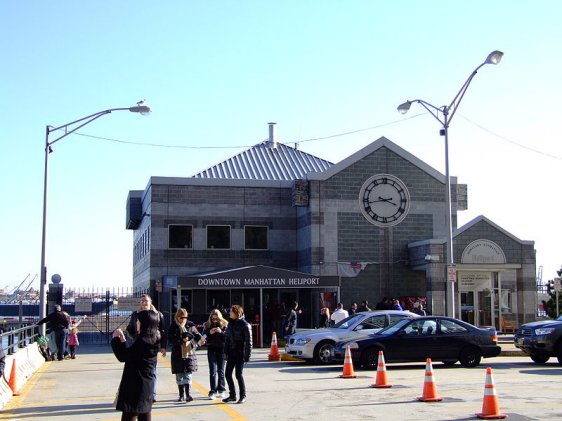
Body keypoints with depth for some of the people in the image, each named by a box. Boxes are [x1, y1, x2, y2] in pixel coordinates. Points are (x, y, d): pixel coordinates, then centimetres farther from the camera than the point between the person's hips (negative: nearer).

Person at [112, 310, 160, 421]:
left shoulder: (142, 341, -20)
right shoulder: (152, 340, 9)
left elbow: (123, 356, -17)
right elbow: (130, 354, 18)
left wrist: (116, 339, -4)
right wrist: (123, 340, 13)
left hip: (136, 388, -10)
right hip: (147, 386, 10)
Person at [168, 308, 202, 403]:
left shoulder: (190, 325, 5)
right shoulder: (173, 327, 0)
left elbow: (197, 335, 3)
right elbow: (170, 339, -10)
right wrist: (181, 340, -20)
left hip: (189, 353, 0)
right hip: (178, 354, 0)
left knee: (188, 374, -4)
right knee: (179, 375, 7)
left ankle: (188, 394, -4)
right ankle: (181, 395, 16)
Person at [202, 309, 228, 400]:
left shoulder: (225, 325, -1)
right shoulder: (207, 325, 3)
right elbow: (204, 338, 3)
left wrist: (221, 332, -21)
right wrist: (209, 333, -14)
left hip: (222, 350, 0)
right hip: (211, 350, 0)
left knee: (221, 371, 7)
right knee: (213, 371, -5)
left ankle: (221, 390, 18)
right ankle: (213, 391, -4)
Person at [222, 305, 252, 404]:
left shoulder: (245, 325, -11)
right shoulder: (230, 324, 10)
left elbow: (248, 341, -12)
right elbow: (227, 338, 13)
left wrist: (247, 355, -15)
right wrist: (226, 351, 7)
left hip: (240, 353, -7)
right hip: (231, 353, 7)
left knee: (239, 374, -5)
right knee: (227, 374, 7)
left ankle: (243, 396, 8)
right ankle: (232, 395, 18)